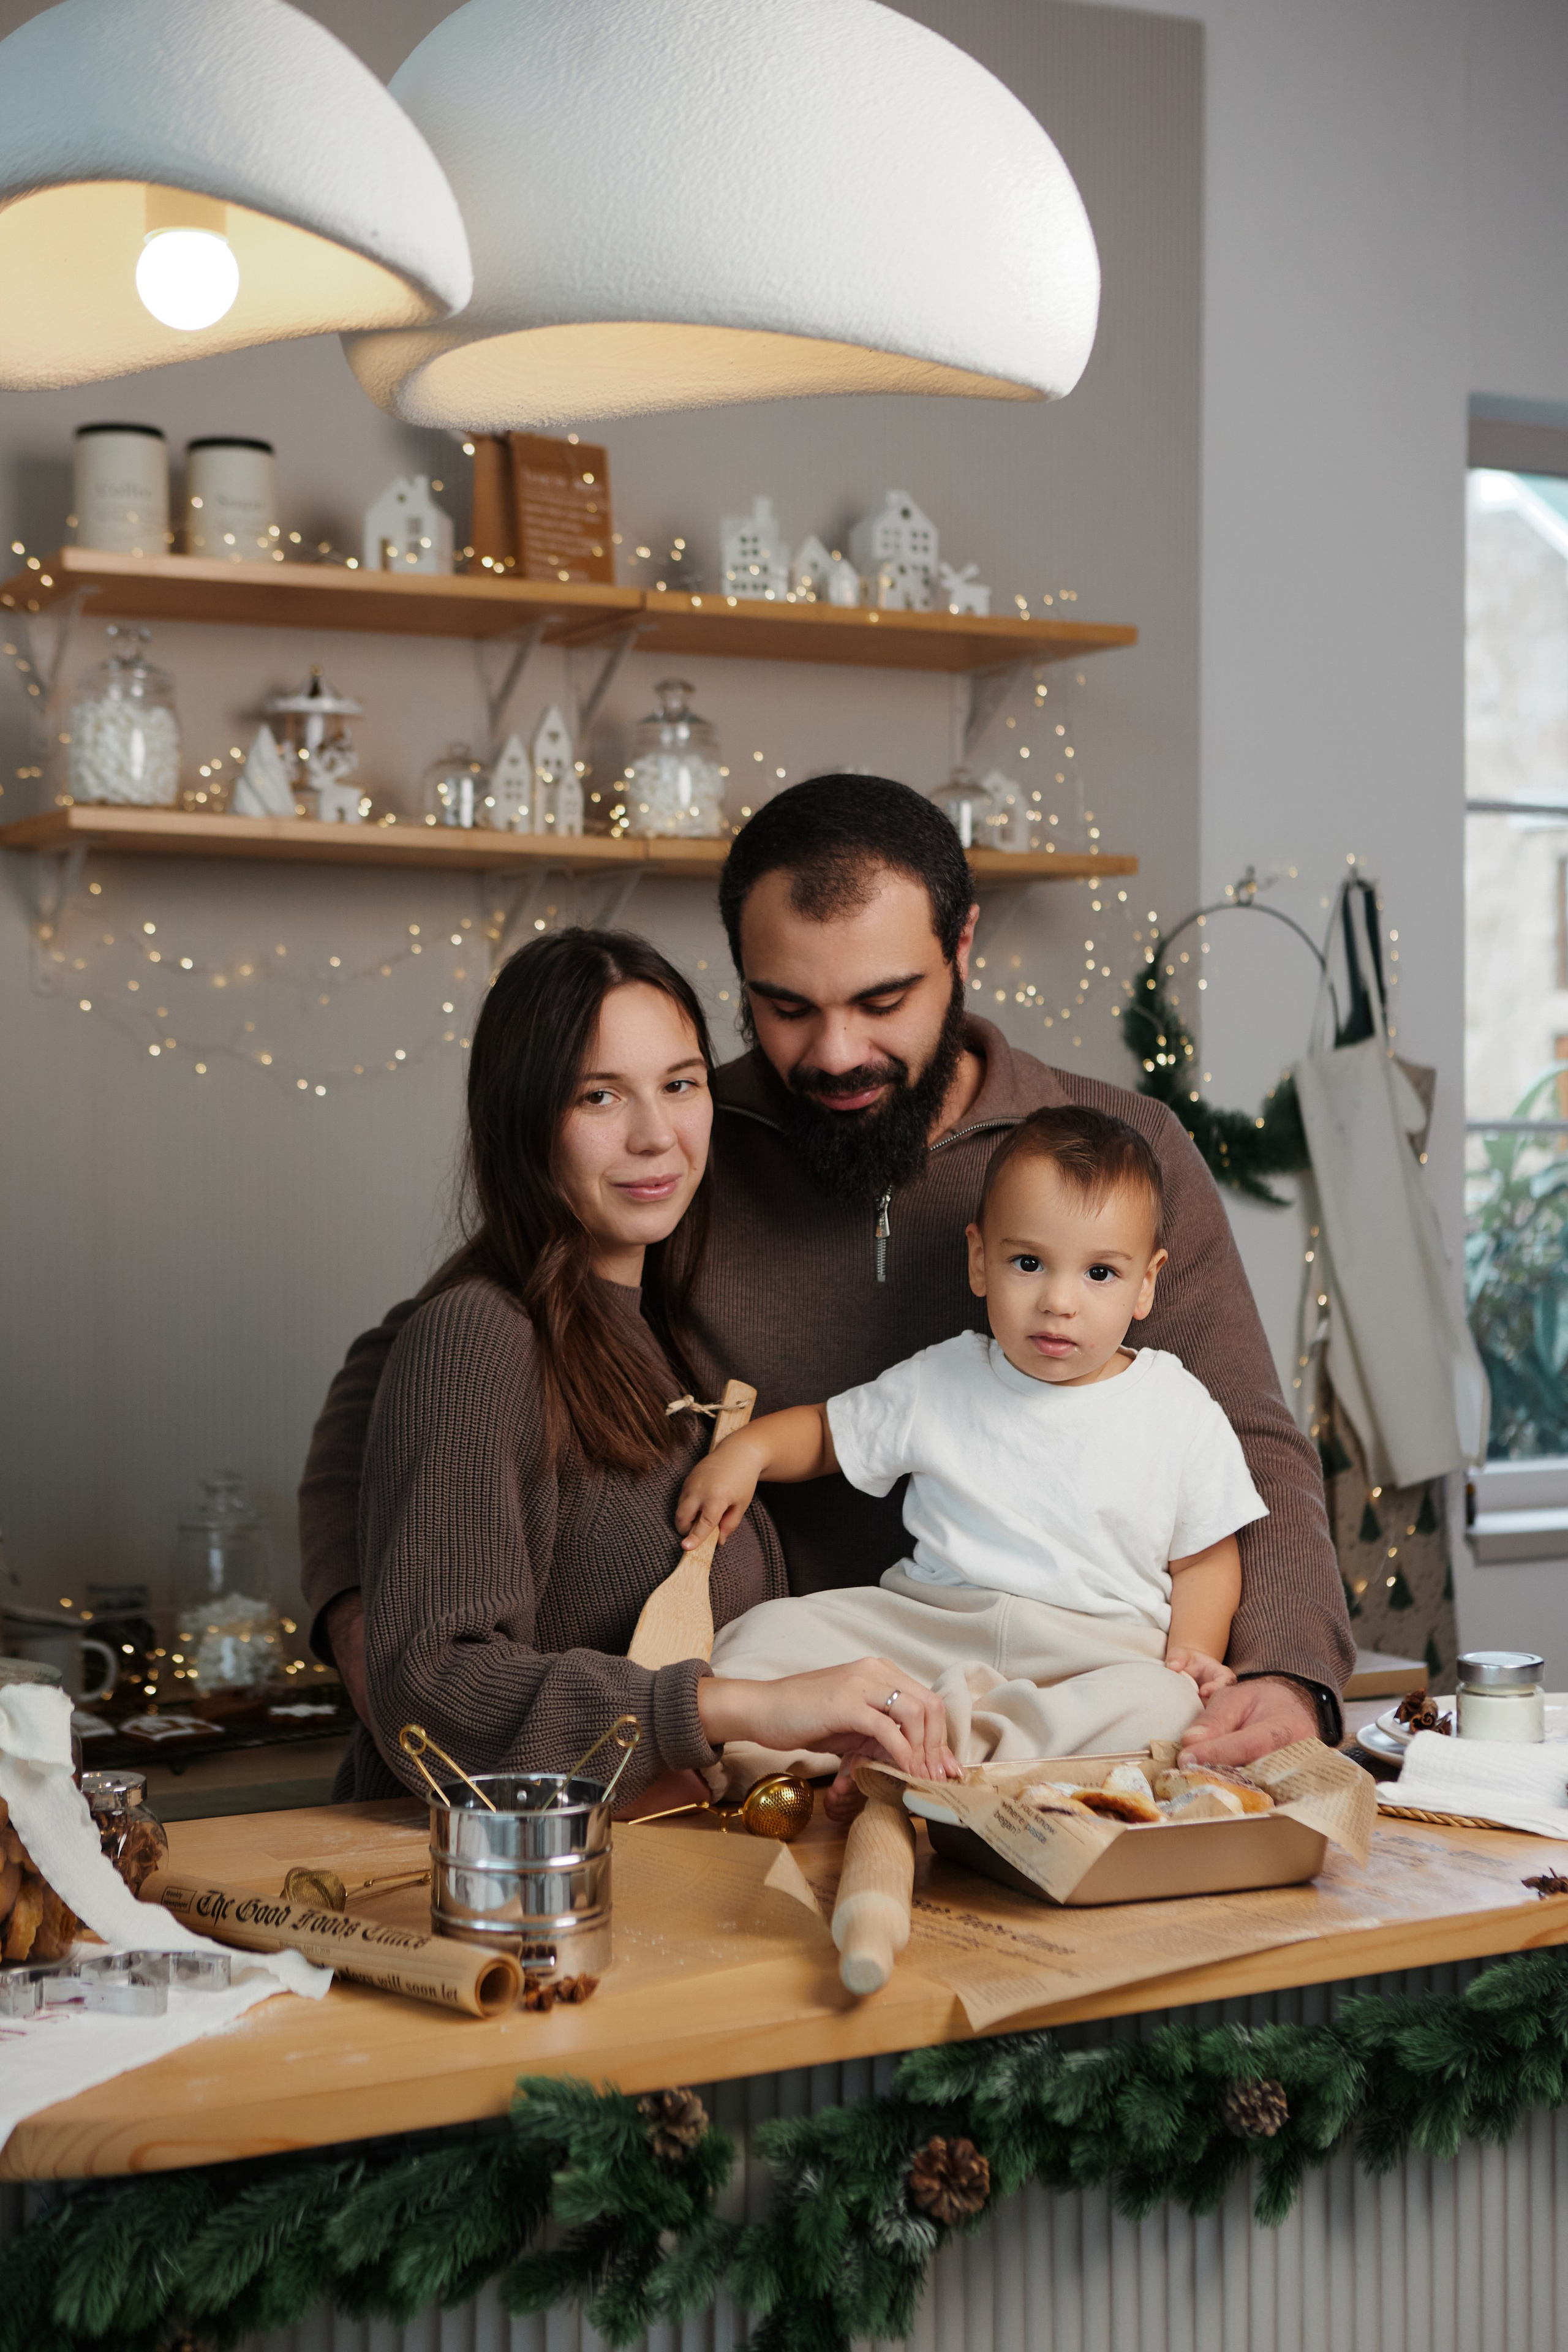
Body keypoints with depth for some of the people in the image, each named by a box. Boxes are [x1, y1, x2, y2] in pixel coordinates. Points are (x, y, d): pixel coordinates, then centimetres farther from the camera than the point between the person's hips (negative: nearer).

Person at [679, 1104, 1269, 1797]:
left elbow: (1205, 1557, 10)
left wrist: (1192, 1653, -8)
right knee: (775, 1630, -17)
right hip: (924, 1626, 2)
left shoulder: (1183, 1414, 4)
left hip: (1096, 1650, -1)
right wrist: (747, 1449, 0)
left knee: (1163, 1707, -35)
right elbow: (827, 1432, 21)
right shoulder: (939, 1386, 7)